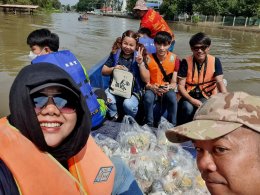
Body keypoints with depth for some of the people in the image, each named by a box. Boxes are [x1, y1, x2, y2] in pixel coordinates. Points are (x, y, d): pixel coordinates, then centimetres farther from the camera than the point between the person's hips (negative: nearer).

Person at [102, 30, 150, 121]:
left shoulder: (139, 57, -5)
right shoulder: (115, 54, 1)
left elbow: (146, 80, -9)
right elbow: (104, 71, 6)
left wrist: (140, 63, -21)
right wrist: (113, 68, -14)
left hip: (133, 91, -2)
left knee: (128, 104, -33)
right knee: (107, 99, -30)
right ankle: (115, 116, 5)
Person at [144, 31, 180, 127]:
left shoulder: (174, 59, -4)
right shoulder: (148, 59, -6)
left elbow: (174, 83, -4)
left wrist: (169, 87, -27)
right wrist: (152, 87, -28)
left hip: (167, 90, 1)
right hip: (152, 90, 0)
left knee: (172, 96, -33)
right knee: (148, 96, -34)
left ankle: (172, 126, -16)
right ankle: (149, 125, -17)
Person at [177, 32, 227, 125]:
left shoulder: (215, 61, -3)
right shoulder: (186, 62, -7)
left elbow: (220, 82, -10)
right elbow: (181, 86, -10)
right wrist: (191, 100, -26)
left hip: (207, 96, 1)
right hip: (189, 96, 0)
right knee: (188, 108, -32)